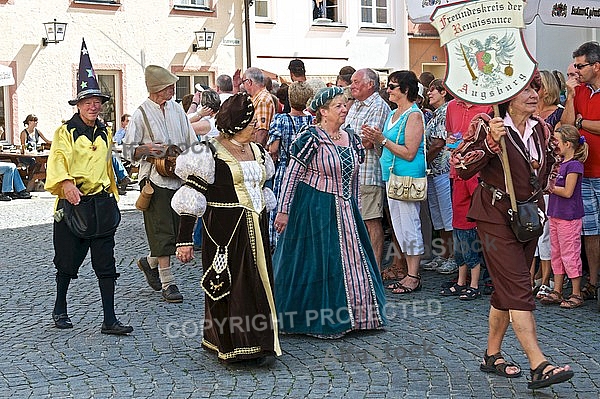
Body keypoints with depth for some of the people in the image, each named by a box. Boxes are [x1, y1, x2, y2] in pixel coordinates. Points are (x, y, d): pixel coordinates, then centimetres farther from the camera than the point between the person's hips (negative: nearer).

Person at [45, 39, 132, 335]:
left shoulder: (105, 133, 14)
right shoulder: (65, 132, -4)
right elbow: (58, 162, -16)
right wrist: (67, 185, -34)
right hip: (73, 203, -4)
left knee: (106, 264, 0)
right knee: (67, 262, 8)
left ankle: (109, 320, 3)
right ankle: (60, 309, 29)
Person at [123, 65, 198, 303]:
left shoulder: (176, 108, 11)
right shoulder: (141, 114, -6)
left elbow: (191, 141, 17)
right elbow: (127, 150, -4)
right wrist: (145, 149, -23)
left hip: (179, 177, 6)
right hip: (155, 178, -6)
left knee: (176, 229, 11)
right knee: (162, 231, -6)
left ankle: (150, 262, 35)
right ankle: (167, 284, 0)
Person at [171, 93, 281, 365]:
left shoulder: (256, 151, 13)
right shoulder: (211, 152, -10)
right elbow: (191, 196, -13)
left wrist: (265, 234, 23)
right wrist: (184, 240, -17)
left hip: (255, 231, 7)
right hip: (224, 232, -7)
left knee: (257, 284, 8)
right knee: (228, 285, -3)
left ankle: (257, 344, 18)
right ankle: (234, 345, 7)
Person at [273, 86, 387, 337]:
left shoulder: (351, 138, 8)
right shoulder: (311, 138, -13)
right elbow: (291, 176, -12)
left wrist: (354, 208, 18)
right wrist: (283, 211, -14)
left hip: (344, 211, 7)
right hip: (314, 210, -7)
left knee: (351, 258, 10)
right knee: (317, 262, 0)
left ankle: (354, 313, 23)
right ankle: (316, 319, 14)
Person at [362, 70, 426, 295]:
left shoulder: (414, 115, -12)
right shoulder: (393, 114, 15)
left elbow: (409, 153, -18)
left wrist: (383, 140, -16)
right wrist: (375, 140, 1)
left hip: (408, 177, -9)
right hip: (392, 175, 10)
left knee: (409, 225, -4)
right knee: (399, 226, 12)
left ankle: (413, 277, 4)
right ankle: (409, 273, 20)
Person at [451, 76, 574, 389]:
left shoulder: (541, 129, 8)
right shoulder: (486, 125, -11)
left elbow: (552, 163, 26)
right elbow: (460, 167, -17)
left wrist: (542, 188, 11)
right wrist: (491, 142, -27)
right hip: (496, 215, -7)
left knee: (507, 290, 12)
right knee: (519, 288, -13)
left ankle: (492, 355, 24)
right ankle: (539, 366, -16)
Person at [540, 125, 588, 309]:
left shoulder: (574, 165, -14)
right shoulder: (562, 163, 12)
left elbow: (567, 192, -18)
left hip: (569, 217, -9)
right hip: (556, 215, 9)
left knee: (570, 255, -3)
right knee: (556, 254, 13)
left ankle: (576, 295, 6)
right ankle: (557, 292, 20)